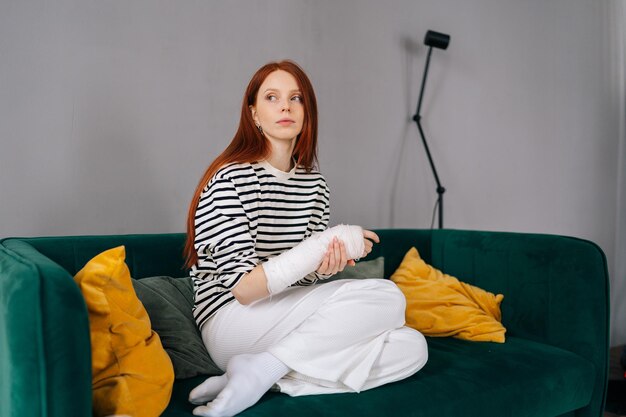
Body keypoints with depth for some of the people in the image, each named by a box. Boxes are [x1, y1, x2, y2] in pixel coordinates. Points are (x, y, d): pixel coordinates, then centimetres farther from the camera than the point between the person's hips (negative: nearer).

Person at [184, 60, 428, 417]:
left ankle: (270, 379, -15)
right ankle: (260, 371, -17)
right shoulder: (229, 179, -13)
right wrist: (328, 242, -21)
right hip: (232, 323, -7)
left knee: (412, 347, -12)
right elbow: (244, 287, -19)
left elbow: (303, 277, 10)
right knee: (387, 298, -19)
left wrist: (326, 266, -15)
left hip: (289, 323, 7)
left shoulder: (315, 184, 7)